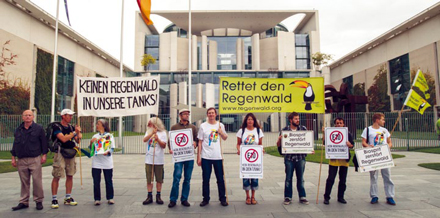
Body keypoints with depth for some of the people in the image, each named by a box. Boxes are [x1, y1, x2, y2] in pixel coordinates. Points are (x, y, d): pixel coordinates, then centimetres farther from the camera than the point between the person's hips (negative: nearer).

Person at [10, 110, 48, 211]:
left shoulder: (39, 128, 1)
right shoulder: (18, 130, 13)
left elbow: (44, 142, 1)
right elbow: (15, 144, 17)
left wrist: (44, 155, -4)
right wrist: (13, 158, 13)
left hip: (35, 159, -4)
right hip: (21, 160, 4)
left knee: (37, 181, -2)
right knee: (24, 182, 10)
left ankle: (39, 201, 9)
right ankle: (24, 202, 19)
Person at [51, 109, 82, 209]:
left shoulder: (71, 127, 11)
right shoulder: (57, 127, -8)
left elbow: (78, 141, 10)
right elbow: (63, 139, -22)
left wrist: (79, 133, -8)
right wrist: (75, 132, -15)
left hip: (71, 153, 6)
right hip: (60, 153, -6)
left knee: (70, 175, 9)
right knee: (57, 176, -3)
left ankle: (68, 198, 18)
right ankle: (54, 199, 6)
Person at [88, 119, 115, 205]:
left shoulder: (109, 136, 3)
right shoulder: (95, 136, 12)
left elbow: (112, 148, -1)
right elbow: (91, 149, 10)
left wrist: (108, 152, -21)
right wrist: (91, 142, -8)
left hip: (107, 162, -2)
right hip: (96, 162, 2)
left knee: (109, 181, 4)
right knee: (96, 181, 3)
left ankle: (110, 198, 16)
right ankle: (97, 199, 14)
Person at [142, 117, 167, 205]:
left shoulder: (162, 133, 2)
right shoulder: (148, 132, 11)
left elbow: (164, 146, -2)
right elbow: (144, 140, -9)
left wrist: (157, 139, -15)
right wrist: (152, 132, -19)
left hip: (158, 160, -2)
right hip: (149, 159, 2)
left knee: (159, 179, 4)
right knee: (149, 179, 6)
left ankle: (158, 196, 15)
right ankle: (149, 196, 15)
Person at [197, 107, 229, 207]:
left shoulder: (220, 125, 8)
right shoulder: (203, 126, 2)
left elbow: (225, 138, 18)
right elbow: (200, 142, 2)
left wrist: (221, 132, -5)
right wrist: (198, 156, -3)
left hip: (218, 156, 1)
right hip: (206, 157, -1)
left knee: (220, 179, 7)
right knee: (206, 179, 7)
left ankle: (222, 198, 20)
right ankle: (206, 198, 20)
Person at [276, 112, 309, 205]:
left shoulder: (303, 129, 5)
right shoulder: (285, 130, 1)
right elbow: (279, 145, 4)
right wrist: (279, 139, -17)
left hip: (301, 157, 1)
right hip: (289, 158, -1)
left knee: (300, 178, 9)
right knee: (288, 178, 6)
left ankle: (302, 197, 20)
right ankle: (288, 197, 17)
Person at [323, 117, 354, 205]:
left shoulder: (348, 133, 8)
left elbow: (352, 144, 7)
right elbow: (325, 143, 1)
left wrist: (350, 144, -16)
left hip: (344, 159, 3)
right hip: (333, 159, -2)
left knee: (343, 180, 11)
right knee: (330, 179, -4)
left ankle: (340, 197, 24)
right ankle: (326, 197, 6)